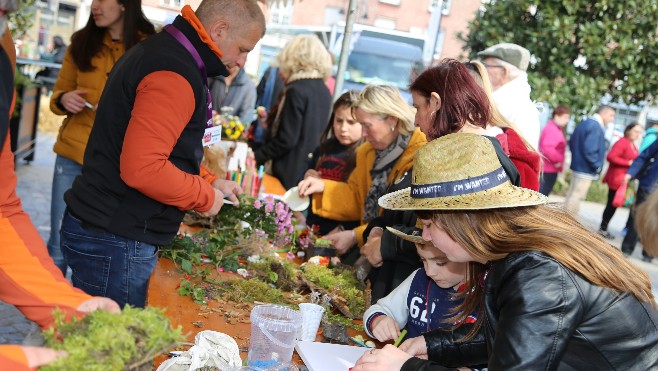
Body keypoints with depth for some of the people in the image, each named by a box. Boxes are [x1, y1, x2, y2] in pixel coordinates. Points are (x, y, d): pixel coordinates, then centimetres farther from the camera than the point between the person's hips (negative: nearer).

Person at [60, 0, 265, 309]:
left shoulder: (161, 51, 13)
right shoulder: (174, 75, -21)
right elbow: (142, 169, -28)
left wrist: (210, 185, 17)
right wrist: (206, 196, -13)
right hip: (115, 243, -10)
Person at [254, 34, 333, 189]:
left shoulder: (296, 91, -15)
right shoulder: (324, 91, 8)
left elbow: (286, 140, -18)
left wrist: (256, 156, -9)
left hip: (288, 172, -8)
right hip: (309, 169, 8)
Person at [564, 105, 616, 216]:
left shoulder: (584, 123, 12)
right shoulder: (596, 127, -19)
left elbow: (572, 142, 17)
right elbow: (589, 150, -26)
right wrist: (597, 166, -14)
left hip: (577, 165, 10)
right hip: (586, 169, -10)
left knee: (571, 196, 18)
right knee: (576, 197, -3)